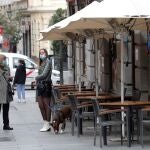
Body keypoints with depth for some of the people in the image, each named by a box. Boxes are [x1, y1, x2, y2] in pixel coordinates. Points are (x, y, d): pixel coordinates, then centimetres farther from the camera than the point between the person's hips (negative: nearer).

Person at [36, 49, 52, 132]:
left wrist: (37, 78, 3)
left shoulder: (48, 62, -7)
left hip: (46, 85, -8)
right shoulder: (41, 63, 17)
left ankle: (47, 124, 3)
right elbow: (40, 74, 15)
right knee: (41, 105, 7)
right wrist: (37, 79, -3)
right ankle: (45, 123, 16)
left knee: (46, 105, -2)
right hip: (40, 85, 8)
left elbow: (44, 74, -12)